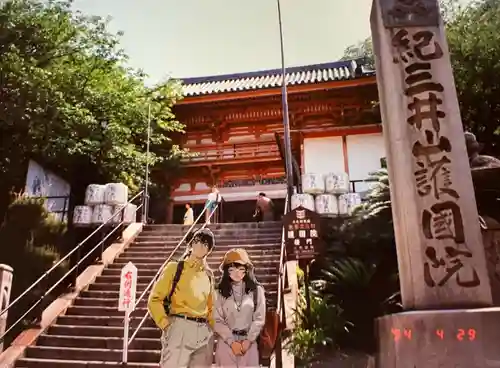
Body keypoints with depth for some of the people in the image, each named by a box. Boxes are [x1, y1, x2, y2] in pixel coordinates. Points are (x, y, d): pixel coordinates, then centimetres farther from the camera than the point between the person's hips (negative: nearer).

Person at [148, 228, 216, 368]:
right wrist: (165, 324, -9)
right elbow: (154, 299, -1)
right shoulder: (175, 267, 2)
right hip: (179, 329, -4)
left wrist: (211, 327, 11)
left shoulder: (208, 275, 14)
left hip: (204, 333, 5)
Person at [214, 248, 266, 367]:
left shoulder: (257, 290, 5)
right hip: (226, 343, 0)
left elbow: (259, 318, 1)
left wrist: (248, 341, -8)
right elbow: (217, 321, -1)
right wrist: (232, 342, -10)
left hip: (249, 342, 1)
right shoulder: (219, 292, 2)